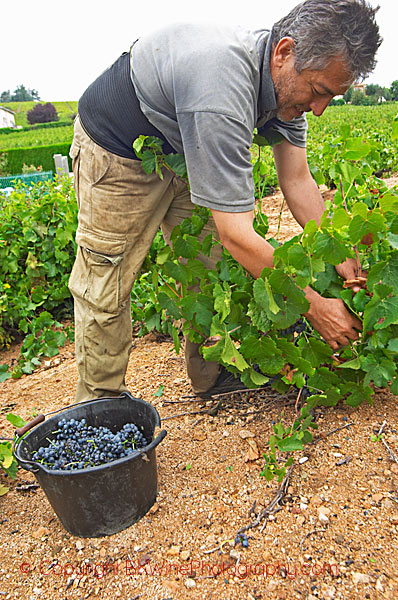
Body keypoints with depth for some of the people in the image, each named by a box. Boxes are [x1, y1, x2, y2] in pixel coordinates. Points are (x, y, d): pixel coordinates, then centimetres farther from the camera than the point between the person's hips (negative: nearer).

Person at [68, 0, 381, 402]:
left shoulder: (288, 78, -14)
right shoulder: (222, 92, -41)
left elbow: (297, 180, -9)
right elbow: (236, 234, -42)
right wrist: (313, 306, -34)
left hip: (180, 151, 8)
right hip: (114, 151, -7)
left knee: (208, 266, 7)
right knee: (104, 288, -5)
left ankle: (210, 376, 23)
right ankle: (102, 402, 15)